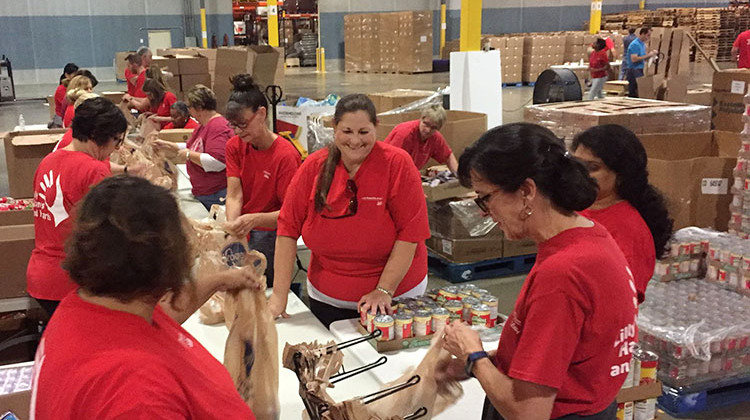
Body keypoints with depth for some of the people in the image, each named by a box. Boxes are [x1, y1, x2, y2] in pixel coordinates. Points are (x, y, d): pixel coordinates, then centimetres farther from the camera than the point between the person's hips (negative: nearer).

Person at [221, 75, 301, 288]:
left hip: (270, 235, -5)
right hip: (242, 231, 5)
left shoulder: (286, 156, -14)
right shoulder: (234, 146, 6)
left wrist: (254, 220, -33)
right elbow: (234, 195, -4)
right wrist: (232, 225, -23)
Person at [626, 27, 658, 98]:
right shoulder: (635, 44, -14)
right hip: (634, 71, -10)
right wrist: (648, 55, -18)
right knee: (633, 95, -8)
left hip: (640, 71, 10)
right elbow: (634, 59, -23)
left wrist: (651, 54, 4)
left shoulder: (643, 44, 15)